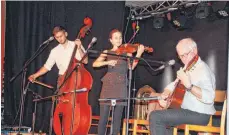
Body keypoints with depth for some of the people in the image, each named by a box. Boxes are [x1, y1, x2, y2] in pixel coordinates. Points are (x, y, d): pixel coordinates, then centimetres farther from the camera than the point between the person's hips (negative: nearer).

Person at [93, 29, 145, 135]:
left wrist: (138, 54, -17)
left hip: (121, 86, 0)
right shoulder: (107, 52, 11)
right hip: (108, 85, 0)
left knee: (117, 117, 1)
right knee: (103, 116, -3)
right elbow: (95, 64, -2)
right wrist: (107, 62, -17)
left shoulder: (126, 52, 10)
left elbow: (131, 67, -5)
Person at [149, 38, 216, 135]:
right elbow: (172, 86, 21)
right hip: (188, 111, 10)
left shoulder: (202, 69, -18)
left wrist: (188, 85, -41)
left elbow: (209, 98, -32)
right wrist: (164, 95, 0)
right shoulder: (187, 69, 14)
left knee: (155, 117, -17)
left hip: (199, 115, -10)